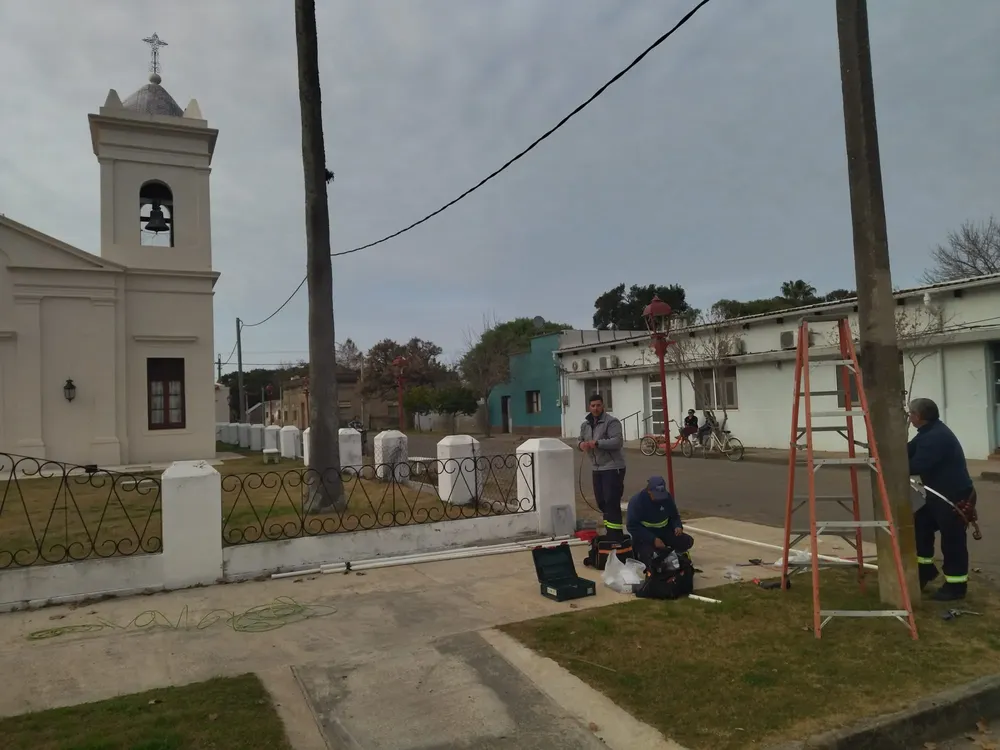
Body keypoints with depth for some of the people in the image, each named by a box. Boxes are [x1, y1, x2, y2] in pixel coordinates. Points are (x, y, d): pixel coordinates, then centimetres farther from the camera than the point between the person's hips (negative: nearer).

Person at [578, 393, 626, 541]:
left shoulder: (611, 422, -13)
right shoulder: (585, 425, 11)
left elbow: (618, 441, -24)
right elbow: (581, 440, 21)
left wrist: (597, 443, -28)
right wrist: (582, 444, -3)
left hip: (613, 468, -8)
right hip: (596, 468, 8)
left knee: (612, 502, -11)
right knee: (601, 502, 15)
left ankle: (616, 535, -6)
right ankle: (610, 532, 30)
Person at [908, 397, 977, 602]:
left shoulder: (936, 437, -26)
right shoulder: (929, 432, 9)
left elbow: (917, 466, -31)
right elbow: (908, 451, 11)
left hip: (955, 497, -11)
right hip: (938, 494, 11)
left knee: (952, 541, -1)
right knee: (920, 527, 16)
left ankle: (956, 586, 11)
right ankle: (925, 569, 31)